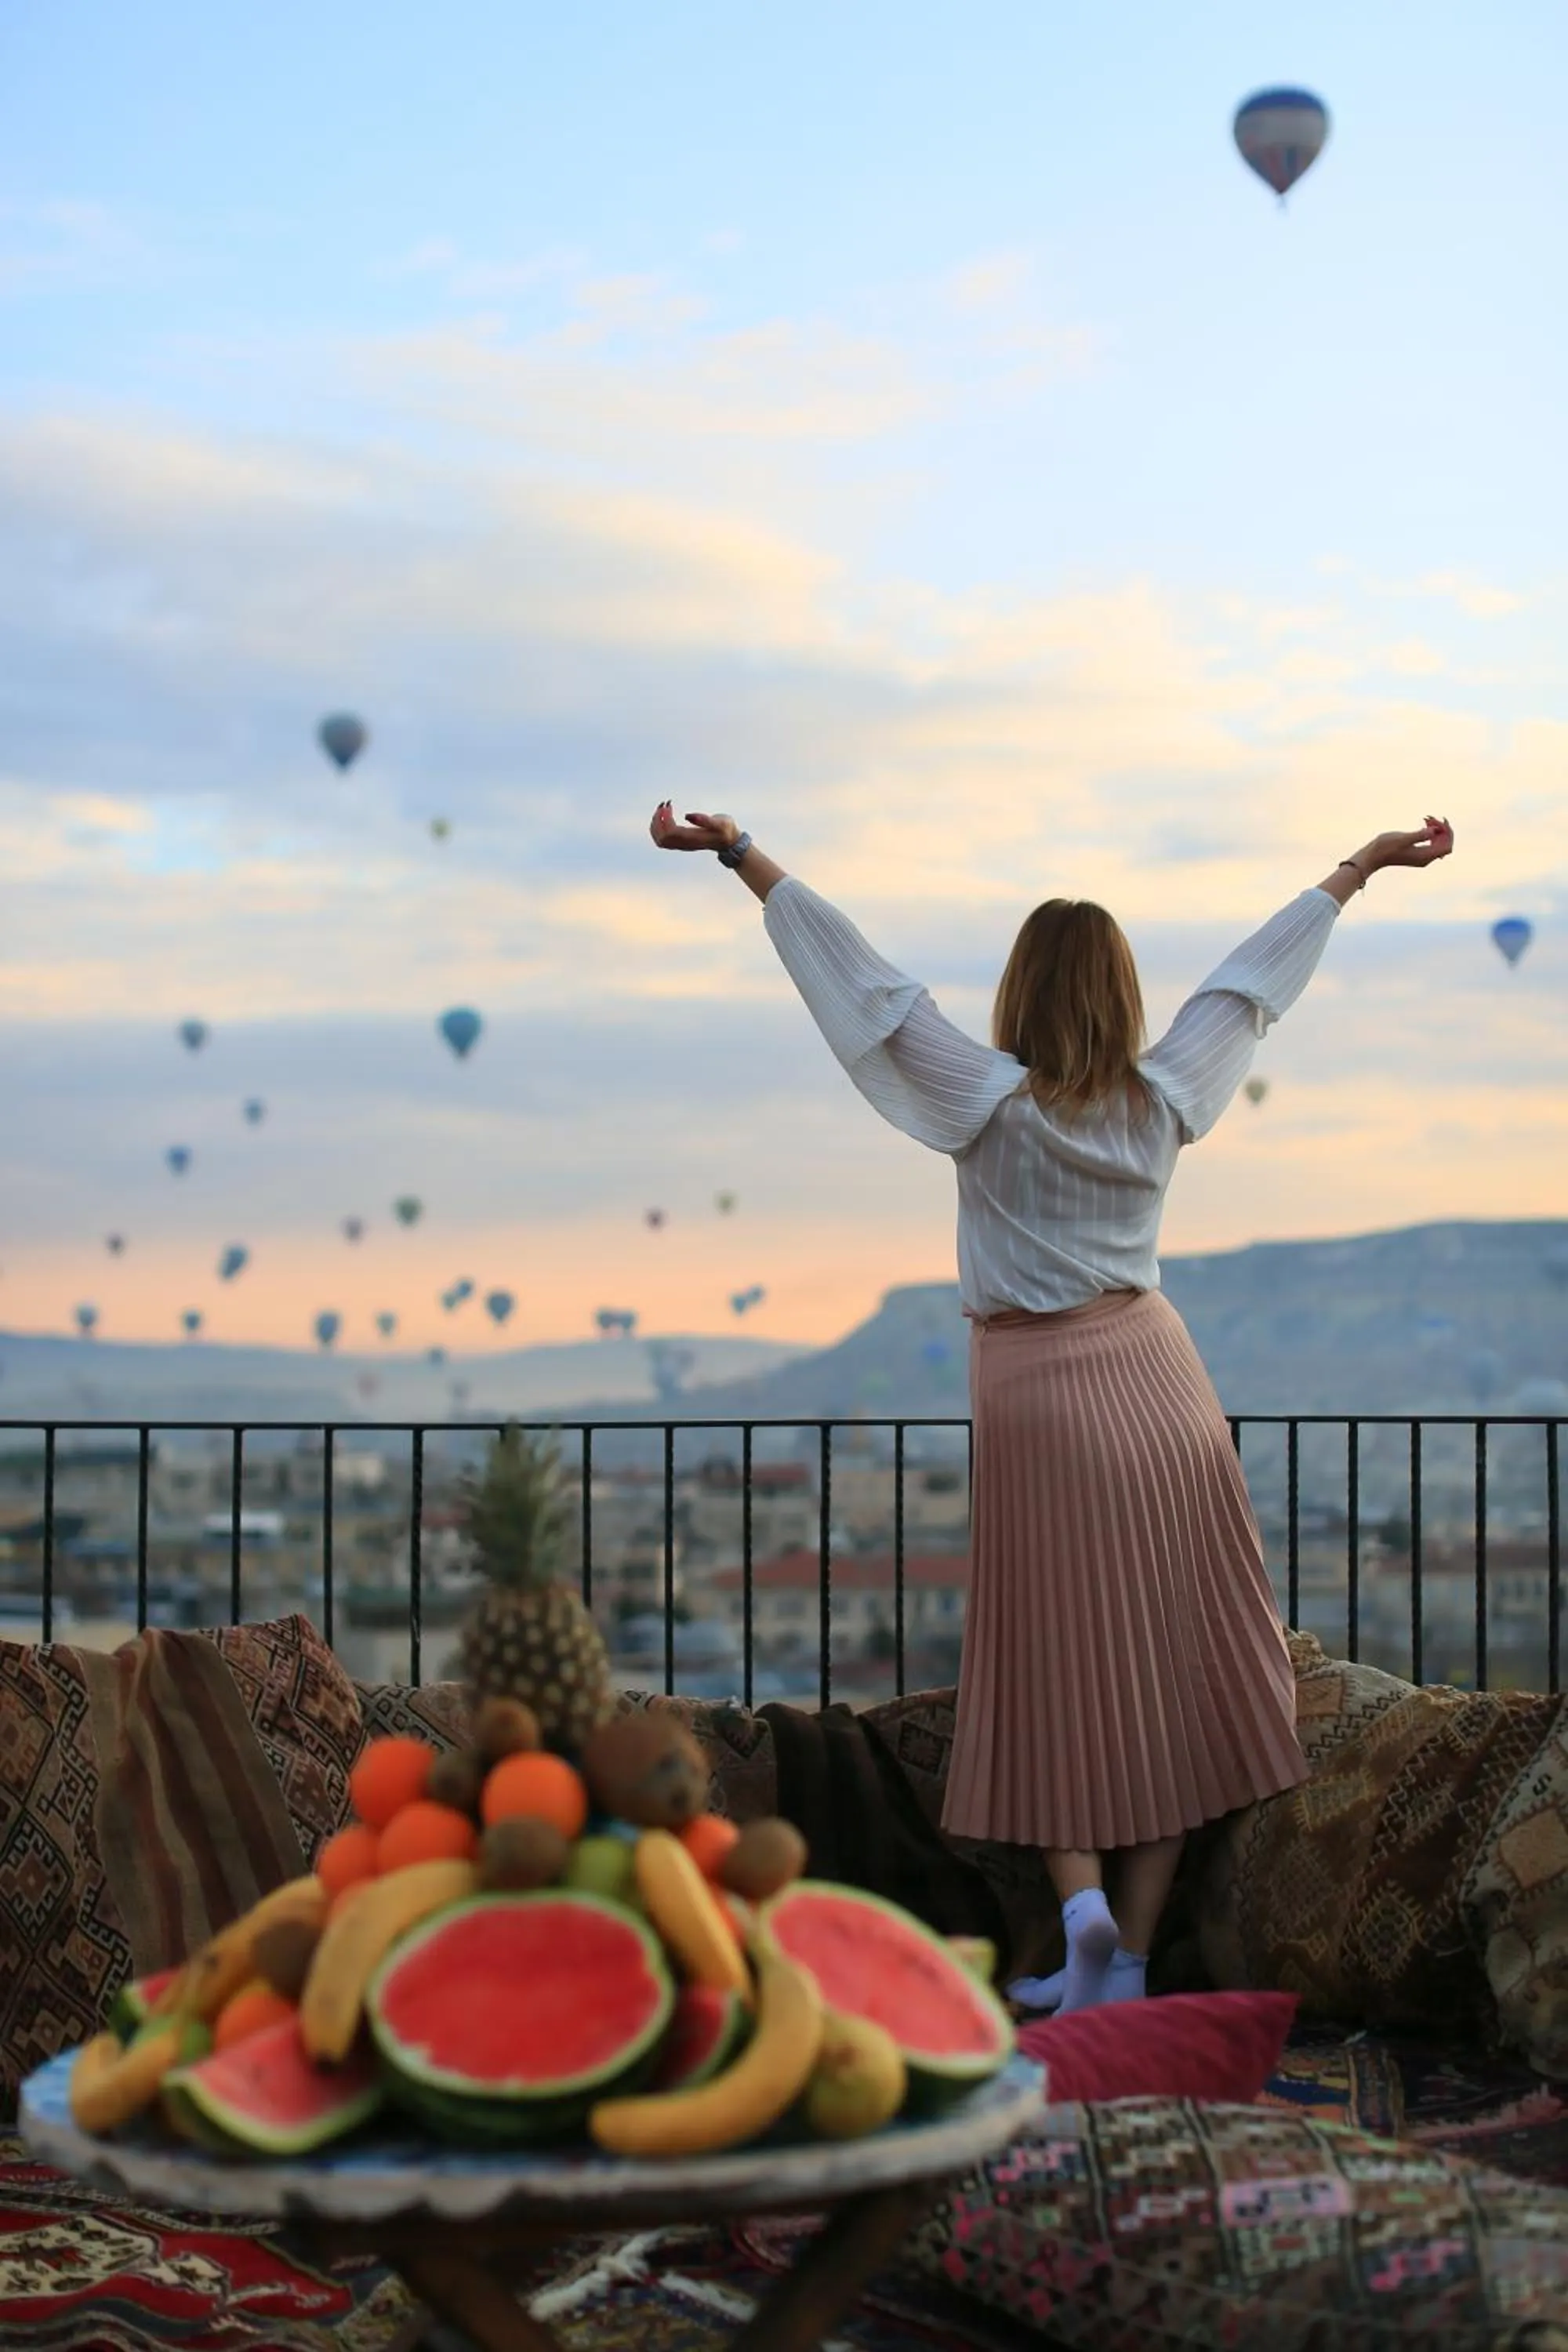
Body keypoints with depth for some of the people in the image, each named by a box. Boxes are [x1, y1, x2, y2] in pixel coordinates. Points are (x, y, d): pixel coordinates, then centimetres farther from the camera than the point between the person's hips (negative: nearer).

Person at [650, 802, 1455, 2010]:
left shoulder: (996, 1103, -10)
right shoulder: (1163, 1104, -1)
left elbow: (867, 981, -11)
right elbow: (1252, 977, 10)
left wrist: (743, 856, -10)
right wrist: (1359, 867, 23)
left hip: (1038, 1399, -3)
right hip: (1157, 1388, 3)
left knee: (1056, 1669, 7)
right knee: (1163, 1674, 6)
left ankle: (1081, 1897, -11)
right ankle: (1130, 1954, 9)